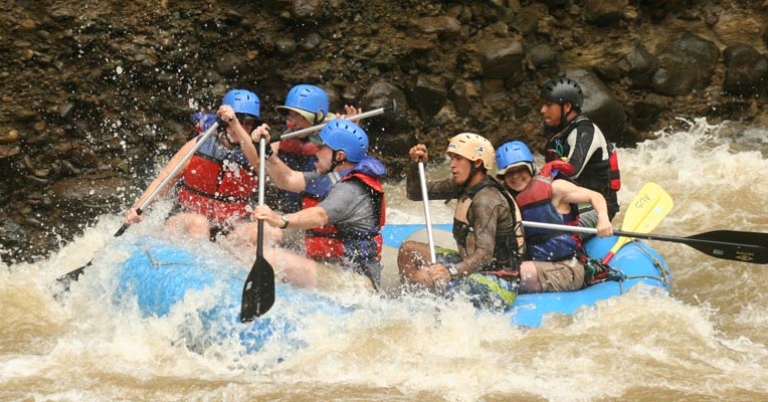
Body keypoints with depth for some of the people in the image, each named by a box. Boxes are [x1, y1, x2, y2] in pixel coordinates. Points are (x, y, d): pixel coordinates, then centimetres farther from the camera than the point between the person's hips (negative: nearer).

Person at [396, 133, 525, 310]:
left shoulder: (487, 199, -21)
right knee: (409, 250, 8)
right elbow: (415, 193, 14)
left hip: (498, 285, -10)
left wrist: (452, 272, -44)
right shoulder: (461, 186, 6)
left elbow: (485, 253, -31)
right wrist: (416, 165, -4)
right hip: (474, 268, 10)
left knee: (428, 279, -32)